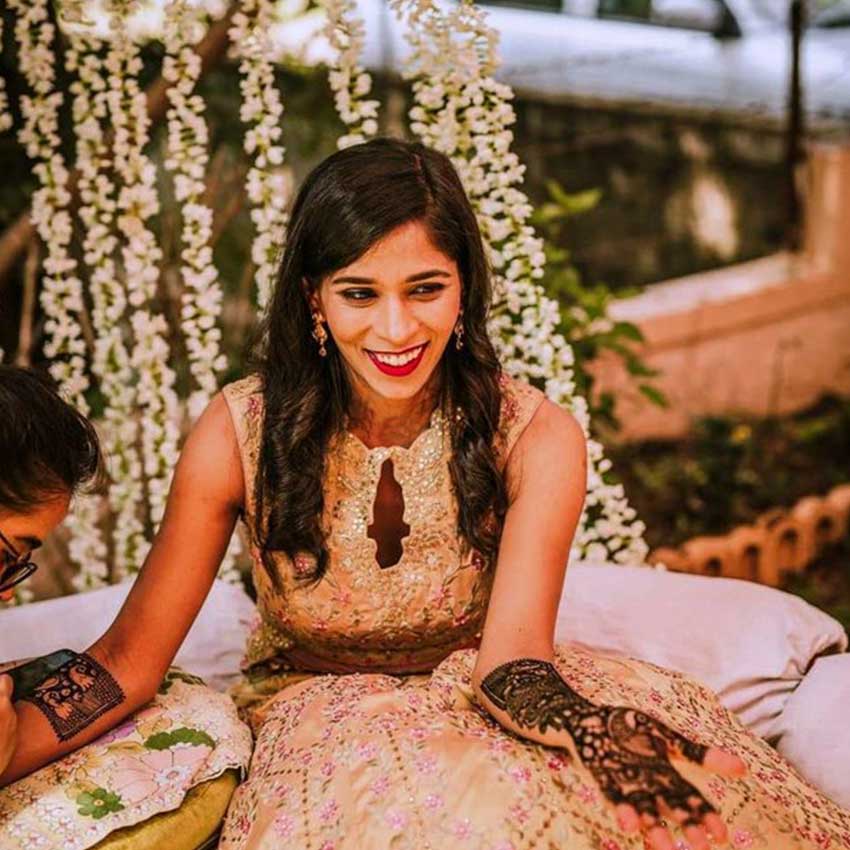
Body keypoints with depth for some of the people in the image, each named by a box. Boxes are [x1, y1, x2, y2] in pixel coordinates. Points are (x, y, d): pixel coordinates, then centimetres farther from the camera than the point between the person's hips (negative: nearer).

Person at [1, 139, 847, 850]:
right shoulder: (239, 433, -14)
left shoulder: (536, 436, -12)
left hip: (473, 694, 2)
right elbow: (132, 655, -10)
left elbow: (512, 652, -22)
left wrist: (603, 729, -45)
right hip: (318, 712, -2)